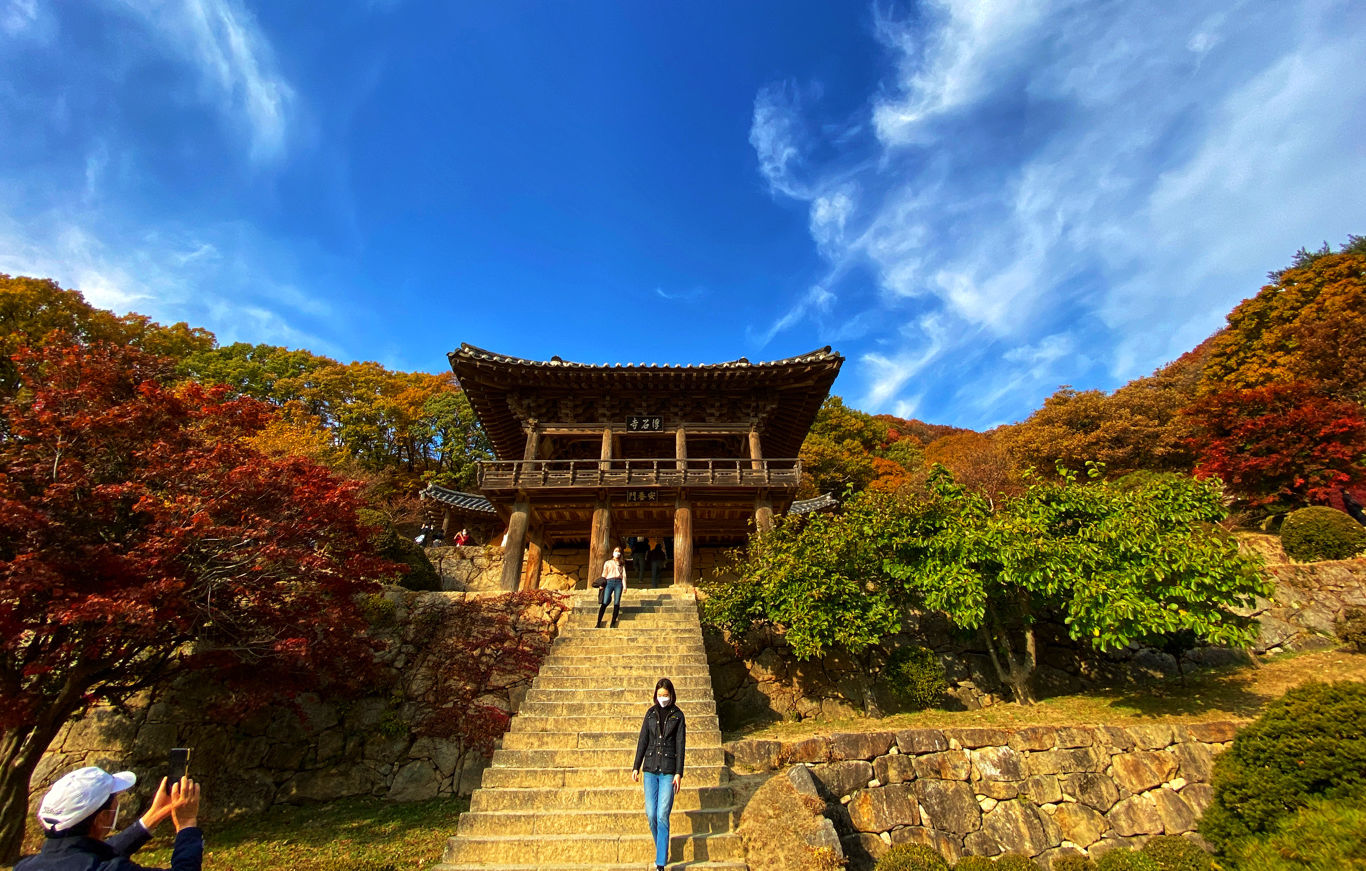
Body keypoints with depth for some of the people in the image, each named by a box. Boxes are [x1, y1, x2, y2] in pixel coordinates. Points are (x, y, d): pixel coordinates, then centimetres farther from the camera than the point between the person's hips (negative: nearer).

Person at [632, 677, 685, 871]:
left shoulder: (677, 715, -1)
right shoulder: (651, 713, 6)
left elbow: (680, 745, -2)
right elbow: (643, 740, 9)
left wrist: (678, 773, -8)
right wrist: (636, 766, 5)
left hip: (668, 770, -3)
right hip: (650, 769, 3)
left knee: (662, 816, -7)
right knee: (651, 814, 5)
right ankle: (661, 851, 29)